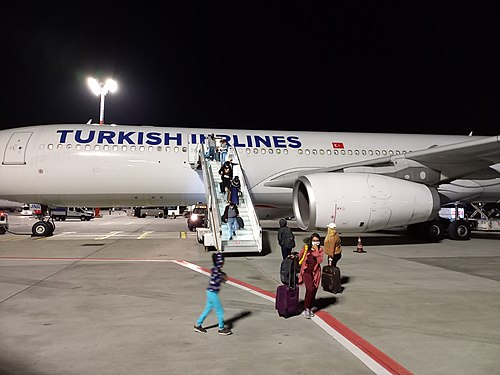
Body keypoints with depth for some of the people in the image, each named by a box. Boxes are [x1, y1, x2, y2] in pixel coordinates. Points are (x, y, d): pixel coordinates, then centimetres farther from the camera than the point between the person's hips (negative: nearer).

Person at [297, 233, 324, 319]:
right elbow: (299, 257, 6)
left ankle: (310, 308, 26)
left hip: (316, 272, 3)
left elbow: (320, 261, -11)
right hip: (306, 271, -3)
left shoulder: (320, 249, 2)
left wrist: (316, 250, -15)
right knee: (309, 289, -16)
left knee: (314, 291, 9)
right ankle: (306, 309, -5)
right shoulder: (305, 247, -3)